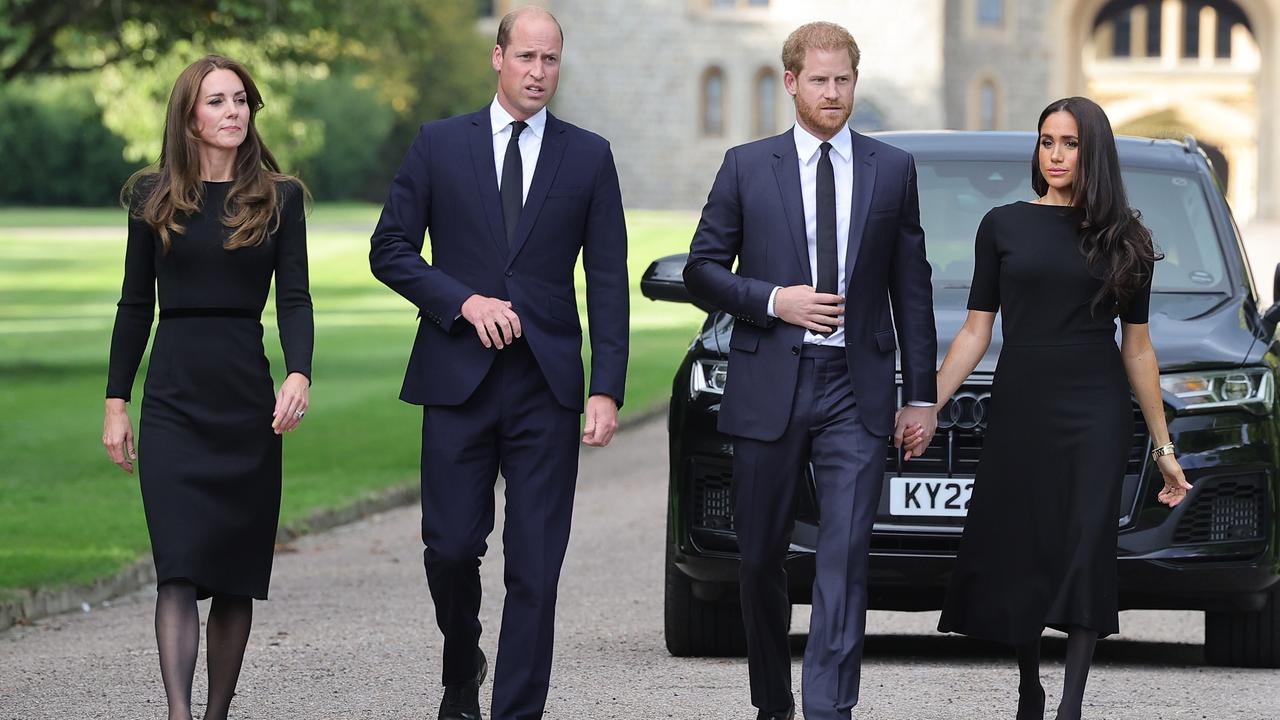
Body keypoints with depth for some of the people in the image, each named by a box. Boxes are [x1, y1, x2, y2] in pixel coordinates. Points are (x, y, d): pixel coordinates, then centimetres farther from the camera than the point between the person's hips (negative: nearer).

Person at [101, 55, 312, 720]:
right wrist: (116, 402, 5)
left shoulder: (278, 197, 6)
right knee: (180, 566, -13)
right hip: (173, 402, -1)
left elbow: (294, 298, 0)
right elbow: (135, 304, 9)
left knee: (237, 573, 4)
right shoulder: (154, 198, 7)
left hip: (248, 401, 1)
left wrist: (299, 374, -18)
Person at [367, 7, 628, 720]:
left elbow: (609, 281, 5)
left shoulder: (589, 155, 7)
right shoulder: (440, 144, 6)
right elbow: (390, 249, 5)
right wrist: (464, 301, -10)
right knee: (452, 546, -1)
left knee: (536, 566, -3)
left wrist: (607, 390, -4)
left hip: (548, 388, 0)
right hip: (459, 378, 0)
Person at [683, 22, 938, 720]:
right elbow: (702, 269, 6)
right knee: (761, 557, 8)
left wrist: (921, 394, 6)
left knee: (845, 553, -11)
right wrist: (773, 300, -11)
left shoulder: (892, 170, 8)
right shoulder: (747, 166, 5)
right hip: (768, 387, 1)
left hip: (855, 389, -1)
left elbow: (911, 288, 10)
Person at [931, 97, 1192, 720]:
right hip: (1019, 411, 1)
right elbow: (975, 332, 5)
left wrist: (1163, 446, 9)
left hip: (1097, 414, -1)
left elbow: (1137, 349, 9)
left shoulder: (1123, 240, 6)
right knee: (1017, 556, 3)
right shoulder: (1003, 226, 5)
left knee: (1086, 552, -10)